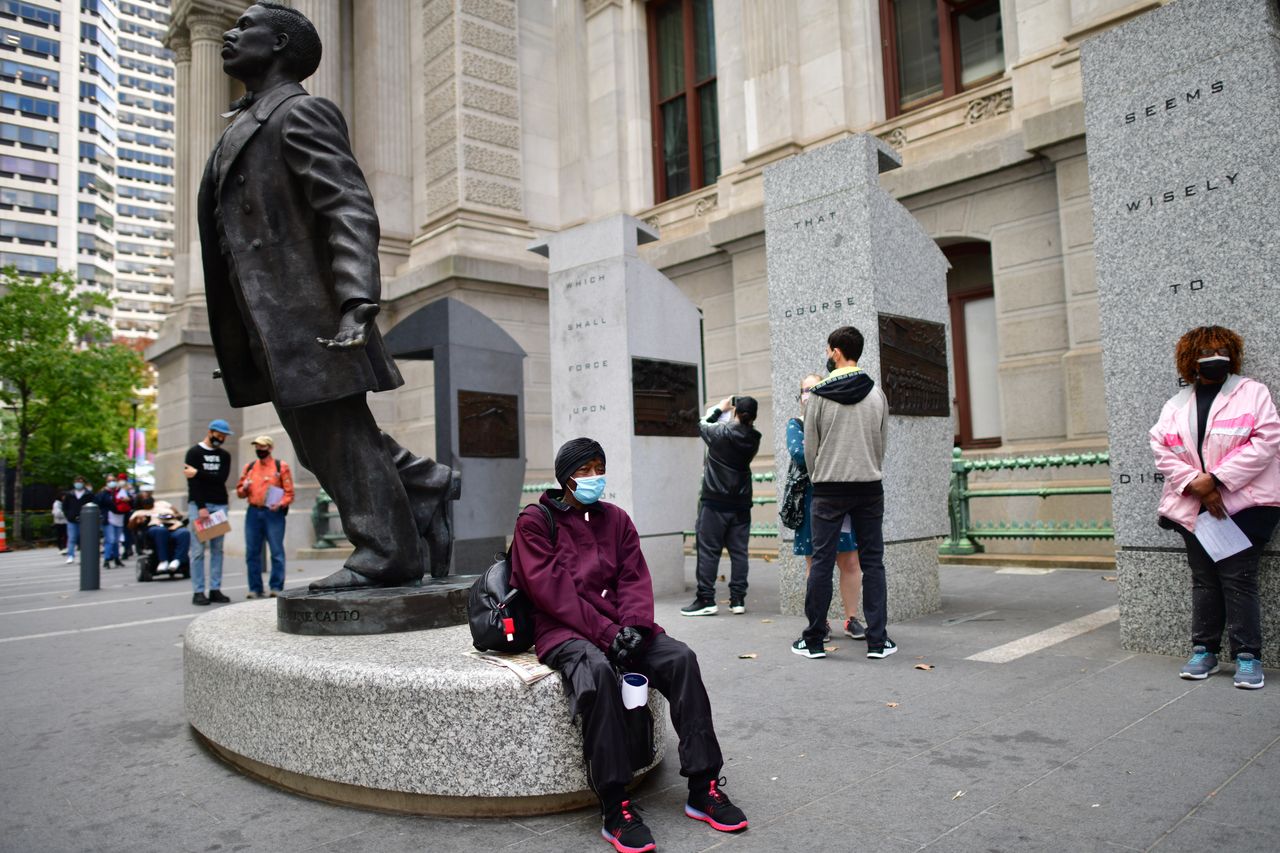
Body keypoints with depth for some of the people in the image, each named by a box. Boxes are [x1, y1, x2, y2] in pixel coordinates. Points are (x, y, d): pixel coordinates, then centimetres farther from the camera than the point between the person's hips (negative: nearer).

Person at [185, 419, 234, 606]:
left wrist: (198, 473, -12)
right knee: (198, 550, -5)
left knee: (217, 549, 4)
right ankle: (198, 592, -2)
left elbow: (222, 478, -2)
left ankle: (215, 590, 7)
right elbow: (192, 481, -8)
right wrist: (201, 506, -15)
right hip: (198, 505, -4)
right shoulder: (194, 452, 2)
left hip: (220, 505, 4)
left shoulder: (225, 456, 15)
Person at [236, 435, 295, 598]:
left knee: (276, 552, -4)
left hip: (273, 513, -4)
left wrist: (280, 504, -17)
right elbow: (239, 491, 21)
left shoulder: (281, 466, 3)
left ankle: (276, 587, 3)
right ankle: (255, 589, 14)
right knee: (252, 552, 6)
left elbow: (289, 492, 0)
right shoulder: (249, 467, 16)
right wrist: (244, 488, -2)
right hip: (253, 513, 5)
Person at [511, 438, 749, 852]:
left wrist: (633, 626, -14)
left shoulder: (616, 519, 15)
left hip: (619, 626, 5)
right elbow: (552, 590, -10)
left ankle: (703, 788, -15)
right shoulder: (535, 522, 1)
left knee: (680, 658, -20)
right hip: (562, 630, -4)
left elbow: (635, 578, 7)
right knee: (596, 671, -36)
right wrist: (606, 632, -19)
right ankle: (615, 809, -30)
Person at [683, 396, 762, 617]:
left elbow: (702, 425, 7)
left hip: (715, 501, -4)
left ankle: (706, 599, 1)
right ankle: (738, 599, 11)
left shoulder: (721, 432, -12)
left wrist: (719, 408, 22)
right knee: (738, 551, 8)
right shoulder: (753, 439, 0)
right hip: (741, 503, 5)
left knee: (708, 550, 0)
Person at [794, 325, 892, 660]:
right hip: (869, 486, 2)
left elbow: (810, 446, 1)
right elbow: (882, 443, 11)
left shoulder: (819, 394, -4)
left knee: (822, 562, 2)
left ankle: (813, 640, 9)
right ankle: (877, 640, 8)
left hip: (829, 487, -2)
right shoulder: (876, 393, 5)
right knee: (873, 562, 6)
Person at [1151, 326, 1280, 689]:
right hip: (1194, 506, 4)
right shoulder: (1176, 404, 12)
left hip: (1242, 504, -3)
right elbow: (1162, 450, 3)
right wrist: (1195, 483, -13)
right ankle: (1204, 650, 18)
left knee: (1238, 578, -5)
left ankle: (1247, 656, 5)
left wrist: (1216, 479, -16)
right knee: (1203, 579, 10)